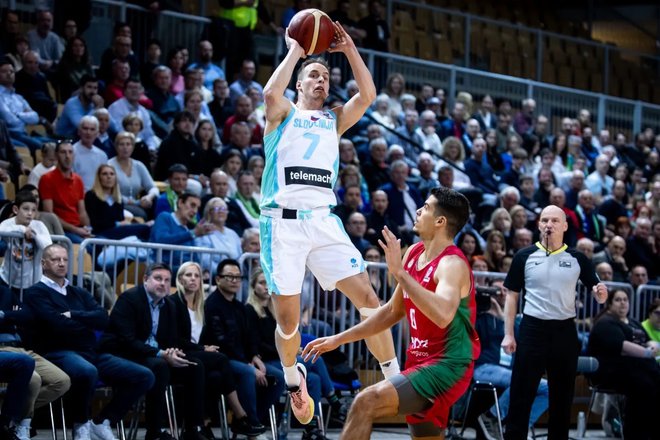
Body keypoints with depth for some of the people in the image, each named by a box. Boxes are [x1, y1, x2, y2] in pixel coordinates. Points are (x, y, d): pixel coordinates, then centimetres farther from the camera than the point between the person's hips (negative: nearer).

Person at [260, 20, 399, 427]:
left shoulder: (335, 120, 21)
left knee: (367, 296, -10)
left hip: (323, 220, 3)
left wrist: (350, 50, 3)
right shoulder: (283, 114, 10)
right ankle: (293, 377, 25)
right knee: (287, 316, -2)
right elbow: (271, 92, -14)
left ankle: (395, 378, -5)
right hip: (282, 221, -3)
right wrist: (296, 50, -3)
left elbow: (368, 95, 4)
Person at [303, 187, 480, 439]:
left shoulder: (452, 264, -18)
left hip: (447, 367, -10)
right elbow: (393, 311, 21)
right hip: (423, 361, 10)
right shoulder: (414, 253, 9)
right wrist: (338, 339, 19)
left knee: (366, 403, -22)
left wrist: (399, 272, -36)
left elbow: (442, 314, -39)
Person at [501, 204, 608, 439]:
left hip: (565, 332, 2)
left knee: (562, 397, 9)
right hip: (532, 330, -2)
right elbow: (512, 296, 4)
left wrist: (601, 293, -18)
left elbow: (598, 295, 7)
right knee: (521, 395, -3)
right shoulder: (524, 257, 0)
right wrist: (508, 334, -2)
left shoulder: (577, 259, 3)